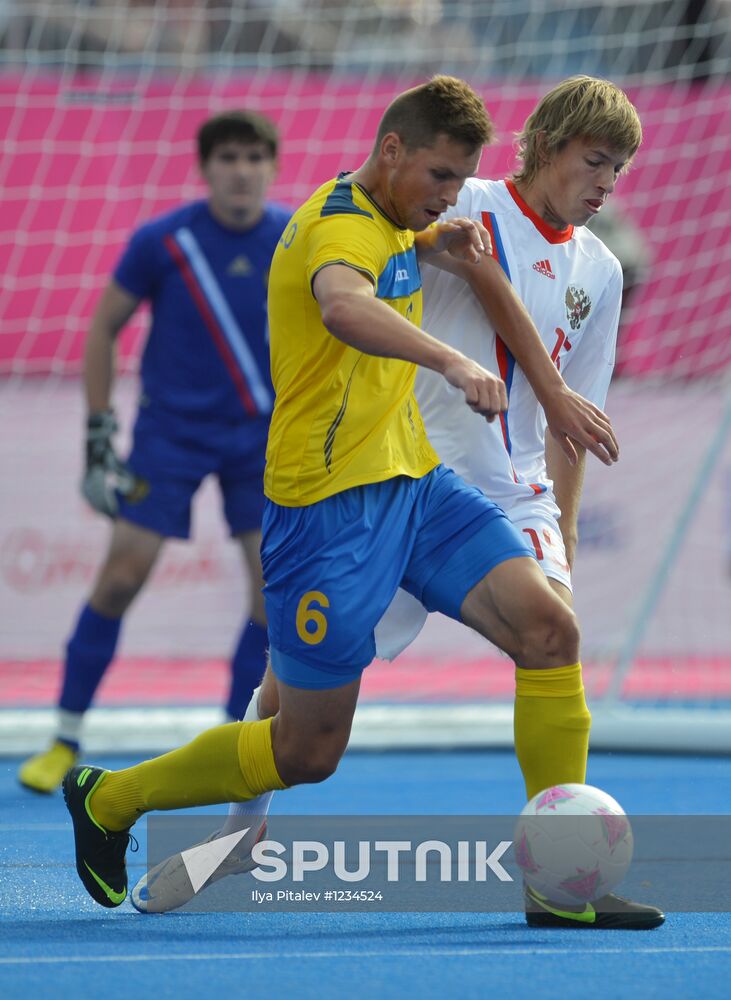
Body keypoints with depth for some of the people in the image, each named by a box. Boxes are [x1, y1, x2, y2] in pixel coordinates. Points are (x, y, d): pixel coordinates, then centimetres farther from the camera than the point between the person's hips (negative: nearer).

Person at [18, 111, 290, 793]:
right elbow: (104, 328, -1)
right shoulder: (161, 242, -11)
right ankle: (65, 741, 6)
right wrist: (98, 432, -4)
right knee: (120, 578, -7)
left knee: (276, 585, -6)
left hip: (263, 431, 2)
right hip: (171, 427, -2)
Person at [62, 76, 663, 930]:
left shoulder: (395, 222, 12)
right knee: (308, 750, -1)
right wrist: (450, 360, -61)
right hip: (332, 505, -9)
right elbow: (345, 308, -43)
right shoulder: (340, 227, -18)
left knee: (548, 629, -10)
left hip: (414, 483, 9)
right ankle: (109, 798, 23)